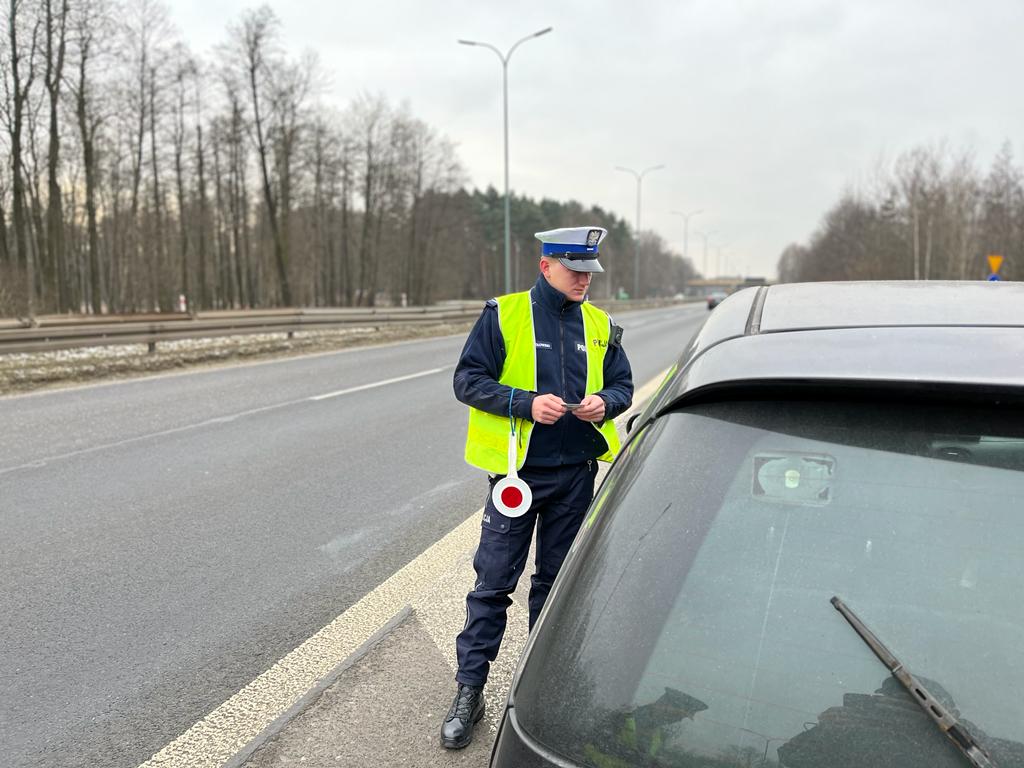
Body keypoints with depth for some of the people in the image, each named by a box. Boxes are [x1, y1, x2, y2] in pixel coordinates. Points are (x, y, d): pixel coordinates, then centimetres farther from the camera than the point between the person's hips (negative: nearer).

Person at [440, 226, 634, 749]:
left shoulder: (600, 326, 7)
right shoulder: (504, 315, -6)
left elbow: (622, 385, 14)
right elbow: (467, 379, -8)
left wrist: (604, 402, -10)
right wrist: (526, 402, -21)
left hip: (576, 473, 4)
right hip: (519, 470, -3)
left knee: (556, 580, 16)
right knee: (493, 583, 1)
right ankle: (469, 691, 14)